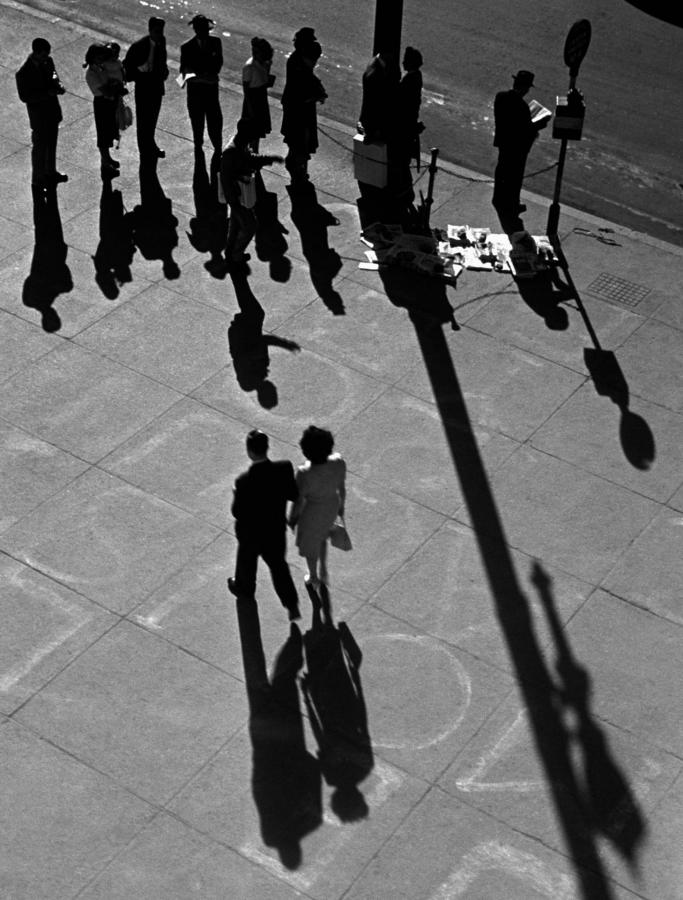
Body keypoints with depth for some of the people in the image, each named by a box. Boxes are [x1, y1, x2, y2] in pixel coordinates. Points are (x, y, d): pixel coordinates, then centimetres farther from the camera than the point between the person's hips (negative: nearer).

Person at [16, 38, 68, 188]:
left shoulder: (48, 61, -8)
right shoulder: (24, 74, -27)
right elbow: (24, 97, -21)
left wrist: (57, 84, -13)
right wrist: (48, 93, -28)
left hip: (53, 109, 7)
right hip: (39, 115, -7)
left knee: (51, 143, 23)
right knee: (39, 147, 12)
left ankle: (51, 172, 44)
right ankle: (38, 178, 31)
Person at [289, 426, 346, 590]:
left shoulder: (305, 474, -38)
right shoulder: (338, 463, -27)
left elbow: (299, 501, -22)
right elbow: (342, 487, -8)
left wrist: (292, 518, -1)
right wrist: (341, 505, 12)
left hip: (312, 512, -4)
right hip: (331, 506, 4)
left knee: (309, 543, 27)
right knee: (321, 535, 36)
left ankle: (313, 578, 52)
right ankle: (323, 571, 53)